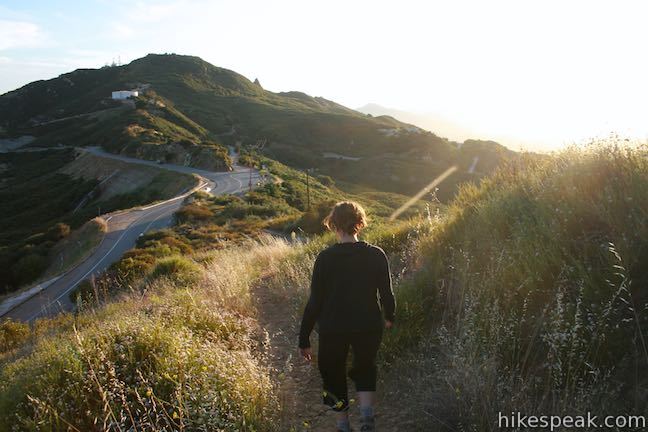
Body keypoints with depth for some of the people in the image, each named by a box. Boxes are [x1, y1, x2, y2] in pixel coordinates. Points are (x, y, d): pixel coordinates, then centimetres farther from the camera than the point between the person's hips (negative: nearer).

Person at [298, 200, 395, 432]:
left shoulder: (325, 258, -12)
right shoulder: (376, 255, -8)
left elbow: (315, 302, -10)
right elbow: (387, 294, -1)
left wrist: (304, 339, -1)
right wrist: (389, 317, 20)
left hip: (333, 329, -1)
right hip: (369, 327, 2)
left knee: (334, 375, 22)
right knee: (365, 368, 27)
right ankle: (367, 412, 8)